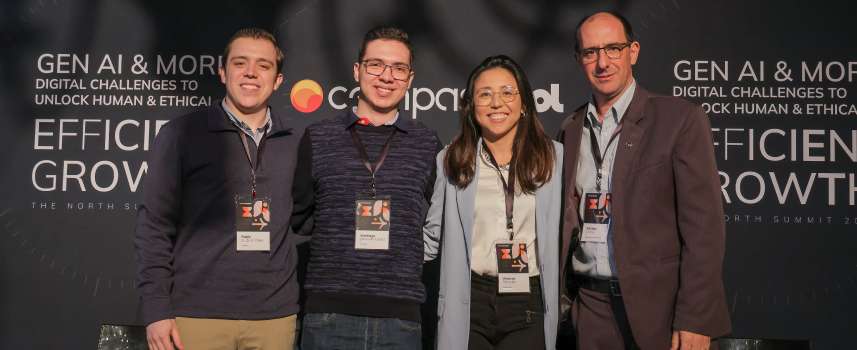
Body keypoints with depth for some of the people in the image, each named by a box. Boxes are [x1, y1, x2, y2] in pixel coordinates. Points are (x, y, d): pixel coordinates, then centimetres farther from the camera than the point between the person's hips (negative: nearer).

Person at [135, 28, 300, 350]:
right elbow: (155, 225, -2)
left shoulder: (294, 145, 8)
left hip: (275, 314, 3)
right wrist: (156, 310, -7)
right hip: (197, 312, -2)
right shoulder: (181, 134, -1)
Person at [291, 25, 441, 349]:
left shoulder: (427, 144, 6)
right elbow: (299, 218, 11)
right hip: (329, 313, 0)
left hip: (400, 316, 1)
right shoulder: (318, 138, 5)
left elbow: (434, 223, 14)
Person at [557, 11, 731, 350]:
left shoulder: (679, 119, -7)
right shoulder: (571, 129, 9)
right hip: (591, 305, 4)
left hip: (658, 305, -4)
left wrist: (695, 321, -15)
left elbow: (703, 225, -11)